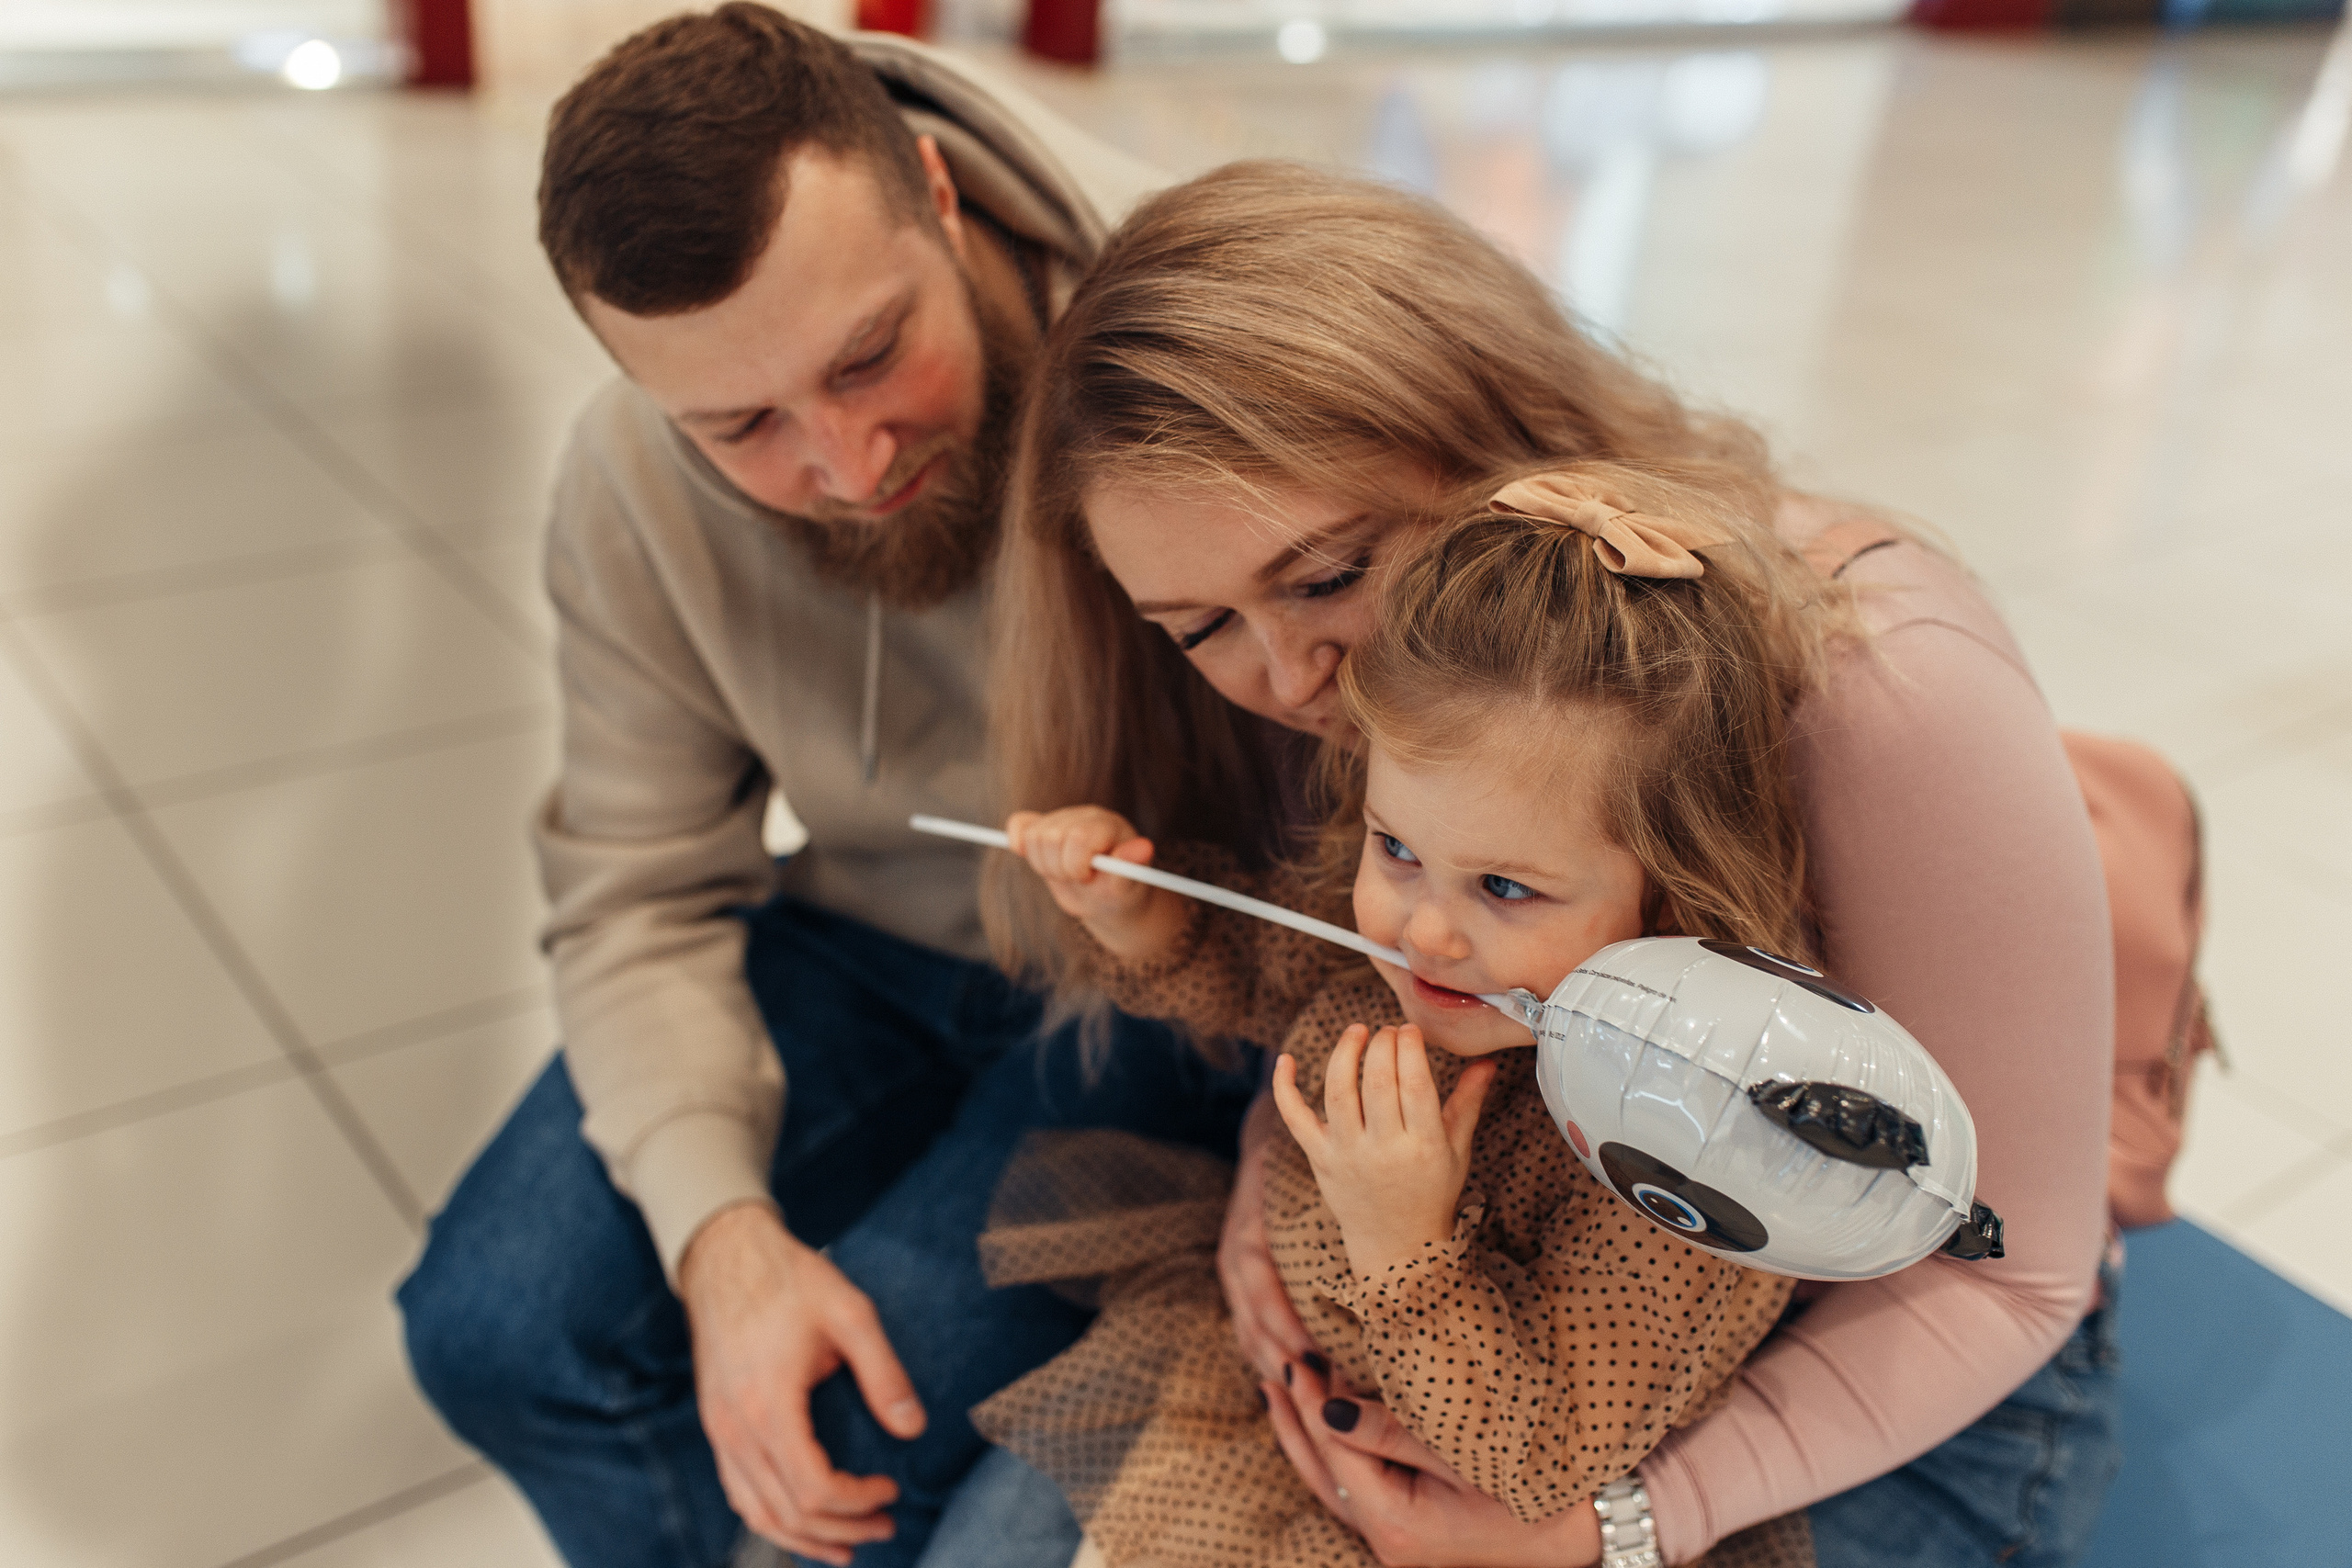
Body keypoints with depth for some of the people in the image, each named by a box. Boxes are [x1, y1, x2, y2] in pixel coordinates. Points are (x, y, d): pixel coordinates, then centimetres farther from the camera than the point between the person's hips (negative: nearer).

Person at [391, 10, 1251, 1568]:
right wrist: (721, 1228, -22)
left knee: (877, 1414, -22)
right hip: (872, 947, 4)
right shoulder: (634, 485, -13)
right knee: (496, 1330, -7)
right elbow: (643, 897, -7)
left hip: (1187, 990, -3)